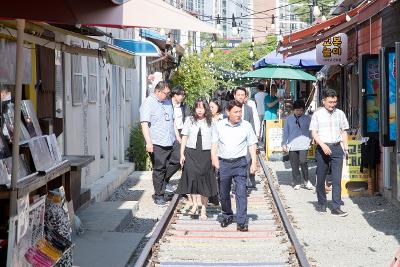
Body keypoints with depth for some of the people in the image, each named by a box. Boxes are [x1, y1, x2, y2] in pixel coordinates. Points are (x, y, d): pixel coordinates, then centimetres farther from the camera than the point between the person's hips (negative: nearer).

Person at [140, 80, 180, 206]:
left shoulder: (168, 102, 16)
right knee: (159, 169, -2)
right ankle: (159, 195, 8)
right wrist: (148, 142, -21)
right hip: (157, 144, -7)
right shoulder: (148, 103, -7)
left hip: (170, 143, 7)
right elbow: (144, 124, -13)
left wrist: (178, 137, 21)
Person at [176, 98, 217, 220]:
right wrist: (182, 154, 3)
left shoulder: (211, 122, 2)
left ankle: (203, 208, 10)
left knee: (205, 180, 2)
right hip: (191, 153, 1)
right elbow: (184, 138, 9)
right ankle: (195, 204, 2)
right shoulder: (189, 120, 7)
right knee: (191, 176, -11)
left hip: (206, 153, -1)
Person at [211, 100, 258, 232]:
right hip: (223, 163, 2)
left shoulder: (246, 125, 1)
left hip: (240, 163, -2)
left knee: (241, 192, -10)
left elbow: (252, 145, 5)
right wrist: (214, 158, -8)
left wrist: (254, 162, -1)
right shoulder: (219, 125, 3)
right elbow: (214, 143, 6)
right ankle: (227, 216, 32)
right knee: (223, 193, 11)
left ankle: (242, 222, -8)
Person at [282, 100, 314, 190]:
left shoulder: (307, 118, 7)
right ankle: (297, 183, 15)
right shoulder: (289, 119, 10)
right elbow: (285, 132, 14)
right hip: (292, 145, 2)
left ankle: (306, 181, 0)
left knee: (303, 162, -18)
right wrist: (284, 144, 10)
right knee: (294, 165, 3)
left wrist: (311, 140, 5)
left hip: (303, 145, -2)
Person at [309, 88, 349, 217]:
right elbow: (313, 133, -1)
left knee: (337, 179, -6)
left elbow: (344, 131, 16)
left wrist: (346, 147, 8)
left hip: (337, 148, 1)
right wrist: (323, 145, -14)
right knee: (321, 178, 7)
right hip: (322, 148, -1)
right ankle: (322, 204, 24)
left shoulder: (340, 113, 10)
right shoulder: (317, 114, 2)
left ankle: (336, 207, -7)